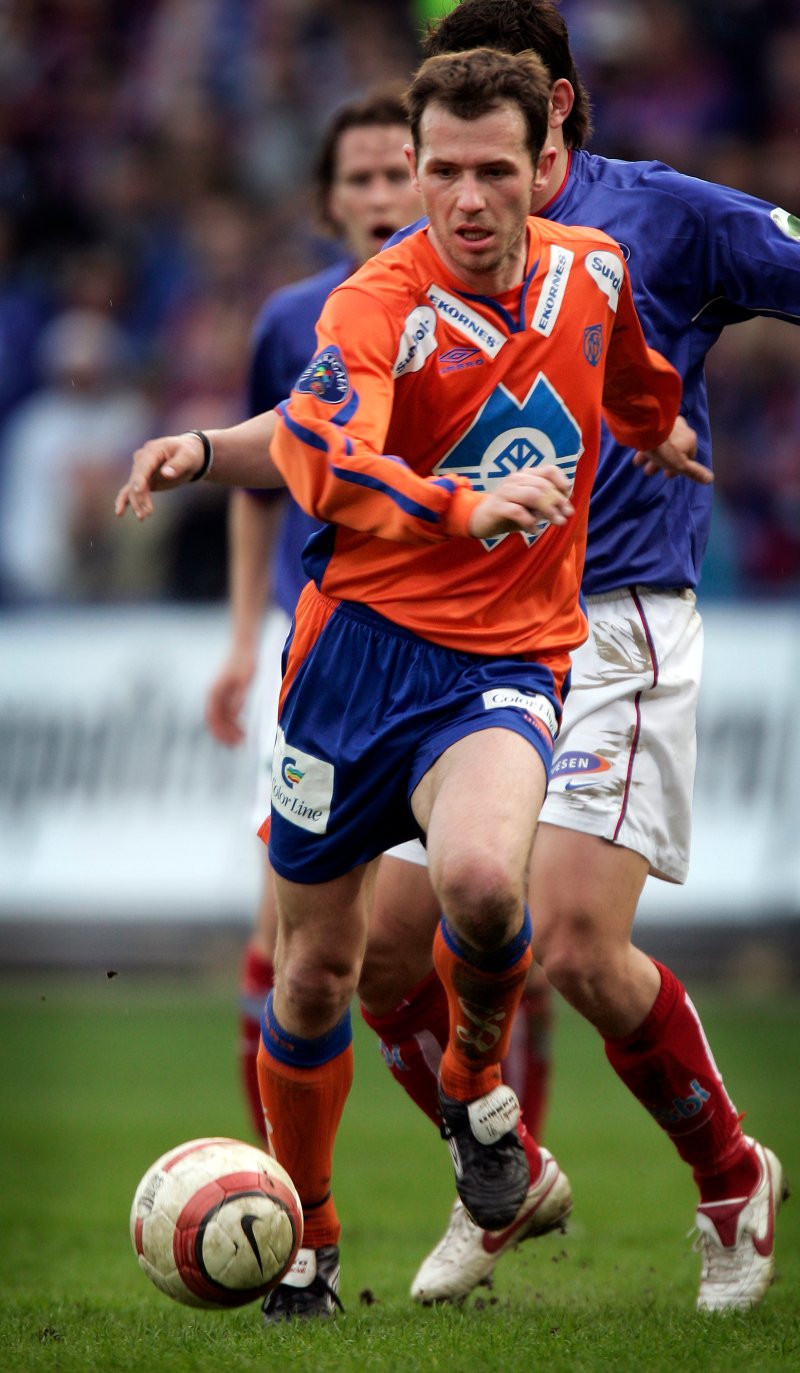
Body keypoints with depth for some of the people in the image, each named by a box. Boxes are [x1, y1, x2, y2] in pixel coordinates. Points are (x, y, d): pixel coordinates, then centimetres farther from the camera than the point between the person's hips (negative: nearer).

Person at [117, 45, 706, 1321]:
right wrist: (464, 505, -51)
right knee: (317, 966, 7)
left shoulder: (592, 270, 1)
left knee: (481, 879, -29)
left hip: (506, 660, 1)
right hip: (361, 640, -1)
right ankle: (309, 1239, 29)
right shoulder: (378, 305, -15)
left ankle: (476, 1085, 3)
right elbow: (322, 456, -36)